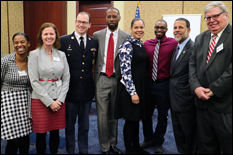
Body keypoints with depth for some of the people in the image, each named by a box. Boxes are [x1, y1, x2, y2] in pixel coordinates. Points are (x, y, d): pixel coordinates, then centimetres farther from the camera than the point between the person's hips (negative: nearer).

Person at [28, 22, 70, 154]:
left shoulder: (61, 54, 6)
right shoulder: (34, 54, -3)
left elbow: (66, 78, 4)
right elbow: (34, 81, -8)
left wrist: (60, 100, -6)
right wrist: (49, 102, -12)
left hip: (59, 100, 3)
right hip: (40, 100, -2)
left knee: (55, 132, 12)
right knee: (41, 134, 7)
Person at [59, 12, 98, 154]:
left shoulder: (94, 42, 4)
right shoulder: (64, 40, -5)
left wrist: (95, 81, -3)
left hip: (87, 90, 3)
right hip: (71, 89, -2)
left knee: (84, 124, 18)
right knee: (69, 124, 14)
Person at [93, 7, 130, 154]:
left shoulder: (126, 37, 1)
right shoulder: (97, 35, 5)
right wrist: (94, 77, 1)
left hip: (118, 79, 0)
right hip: (101, 79, 0)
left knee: (114, 115, 13)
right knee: (103, 115, 3)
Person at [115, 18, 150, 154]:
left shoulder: (141, 44, 11)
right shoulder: (127, 45, -13)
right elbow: (125, 71, -18)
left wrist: (141, 89, 14)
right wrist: (133, 92, -18)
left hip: (142, 86, 8)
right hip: (130, 88, -8)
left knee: (137, 118, 18)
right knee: (131, 120, 5)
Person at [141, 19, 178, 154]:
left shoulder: (173, 43, -9)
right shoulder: (147, 44, 3)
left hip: (164, 84, -3)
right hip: (148, 82, 4)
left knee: (162, 116, 12)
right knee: (146, 113, 15)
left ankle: (158, 143, 34)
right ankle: (148, 139, 38)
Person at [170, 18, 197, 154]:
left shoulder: (193, 48, -17)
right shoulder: (176, 48, 11)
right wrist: (172, 95, 10)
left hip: (186, 101, -8)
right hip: (175, 101, 9)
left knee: (189, 134, 10)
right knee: (178, 134, 22)